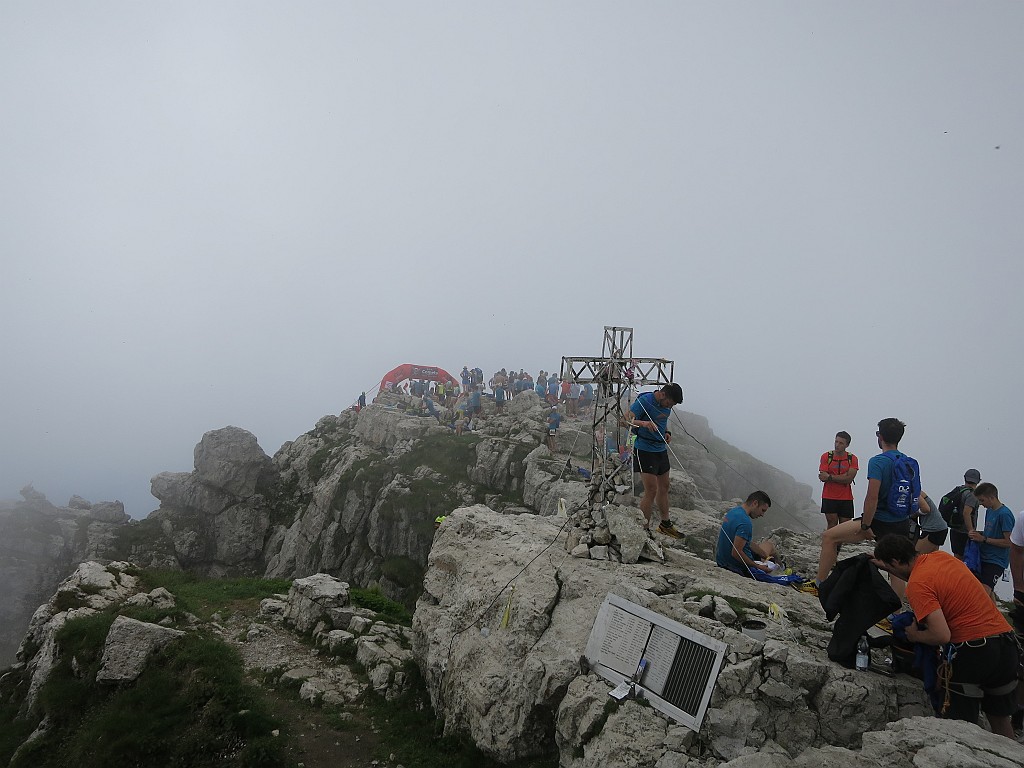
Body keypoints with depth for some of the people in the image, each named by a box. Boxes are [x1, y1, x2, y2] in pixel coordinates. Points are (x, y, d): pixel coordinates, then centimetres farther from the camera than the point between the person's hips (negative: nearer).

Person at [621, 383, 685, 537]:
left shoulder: (666, 404, 5)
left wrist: (667, 433, 4)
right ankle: (644, 529, 2)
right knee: (651, 491, -8)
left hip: (661, 450, 8)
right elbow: (625, 420, -28)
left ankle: (665, 524, 32)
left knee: (664, 488, 17)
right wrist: (643, 423, -46)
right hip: (645, 451, -8)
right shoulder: (644, 401, -20)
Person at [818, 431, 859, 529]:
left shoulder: (852, 459, 1)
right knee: (832, 523, -7)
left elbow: (849, 479, -11)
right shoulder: (826, 456, 0)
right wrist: (843, 476, -11)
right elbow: (823, 477, -9)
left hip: (846, 498, 1)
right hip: (829, 497, -1)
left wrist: (830, 477, -14)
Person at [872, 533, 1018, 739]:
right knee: (1000, 719, 22)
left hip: (972, 651, -8)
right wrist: (888, 568, 21)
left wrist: (915, 635, -3)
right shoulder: (941, 556, 7)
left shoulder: (916, 585, -16)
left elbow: (942, 635, -23)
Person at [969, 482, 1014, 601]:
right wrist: (978, 534, 3)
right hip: (984, 557, 9)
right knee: (988, 591, 15)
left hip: (996, 561, -9)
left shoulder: (1004, 514, -17)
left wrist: (983, 539, -16)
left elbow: (1008, 542, -18)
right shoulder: (989, 511, 11)